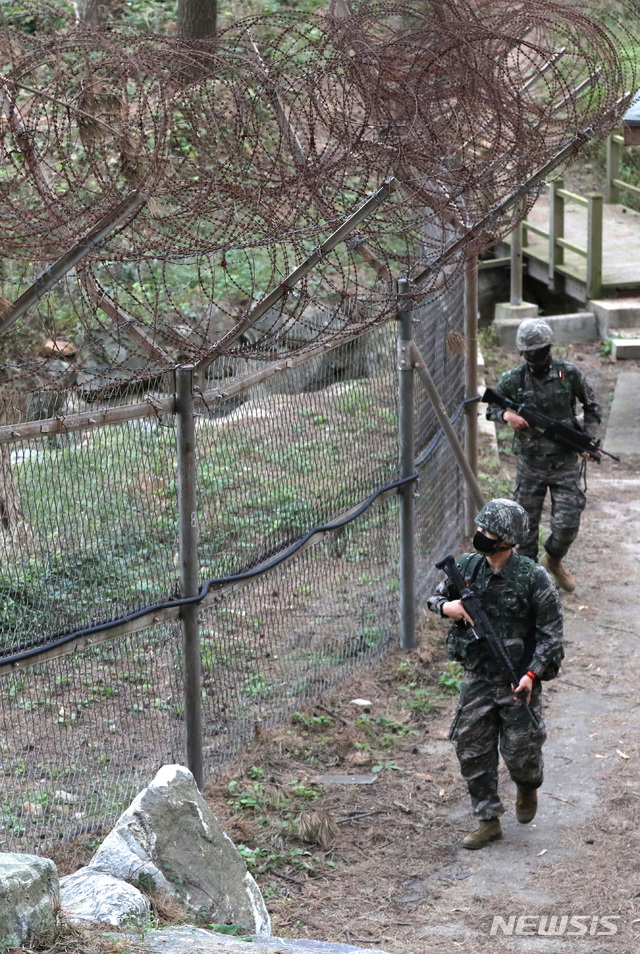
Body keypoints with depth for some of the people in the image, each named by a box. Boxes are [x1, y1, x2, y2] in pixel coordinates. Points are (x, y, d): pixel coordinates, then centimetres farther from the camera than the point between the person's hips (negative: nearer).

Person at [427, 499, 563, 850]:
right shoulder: (466, 566, -2)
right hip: (477, 679, 4)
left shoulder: (533, 579, -16)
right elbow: (436, 597, 15)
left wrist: (531, 675, -22)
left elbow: (551, 633, -12)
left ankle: (528, 788, 37)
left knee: (520, 752, 1)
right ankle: (488, 821, 18)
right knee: (472, 751, 4)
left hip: (517, 680, -4)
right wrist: (446, 606, -10)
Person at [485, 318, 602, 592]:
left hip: (565, 464, 0)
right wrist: (506, 414, -14)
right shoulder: (513, 380, -6)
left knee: (567, 526, -2)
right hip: (530, 465, 0)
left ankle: (553, 560, 30)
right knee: (526, 525, 5)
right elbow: (491, 409, 9)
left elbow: (592, 407, 8)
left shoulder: (569, 374, -6)